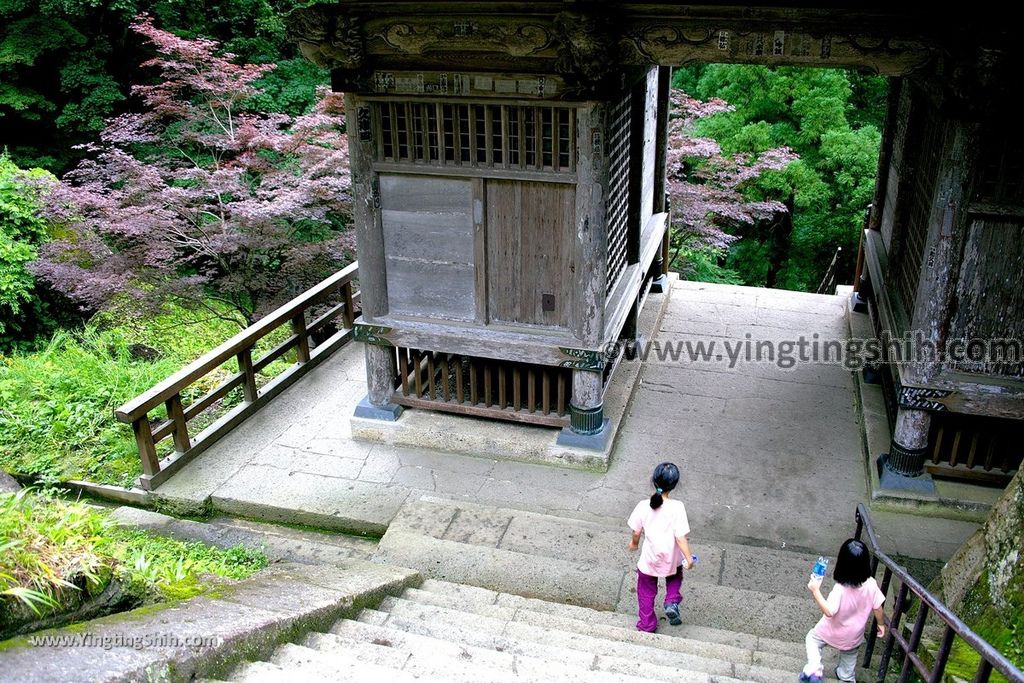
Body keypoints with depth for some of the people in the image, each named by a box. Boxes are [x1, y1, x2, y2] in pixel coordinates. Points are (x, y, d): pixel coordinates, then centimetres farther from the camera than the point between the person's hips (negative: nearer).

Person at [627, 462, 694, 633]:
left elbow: (636, 532, -6)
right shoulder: (677, 507, -24)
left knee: (646, 593, 22)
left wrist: (634, 543, 16)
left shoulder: (643, 506, -18)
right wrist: (688, 558, -8)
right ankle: (672, 602, 12)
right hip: (671, 560, -1)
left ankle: (647, 626, 33)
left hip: (649, 560, 1)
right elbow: (680, 537, -22)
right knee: (675, 577, 33)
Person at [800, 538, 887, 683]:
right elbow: (877, 607, -9)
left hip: (832, 633, -4)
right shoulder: (871, 584, -22)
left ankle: (814, 670, 8)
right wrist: (881, 624, 10)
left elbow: (829, 611, -38)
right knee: (849, 657, 30)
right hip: (853, 636, 4)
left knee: (812, 638, 23)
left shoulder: (840, 589, -37)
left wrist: (815, 591, -32)